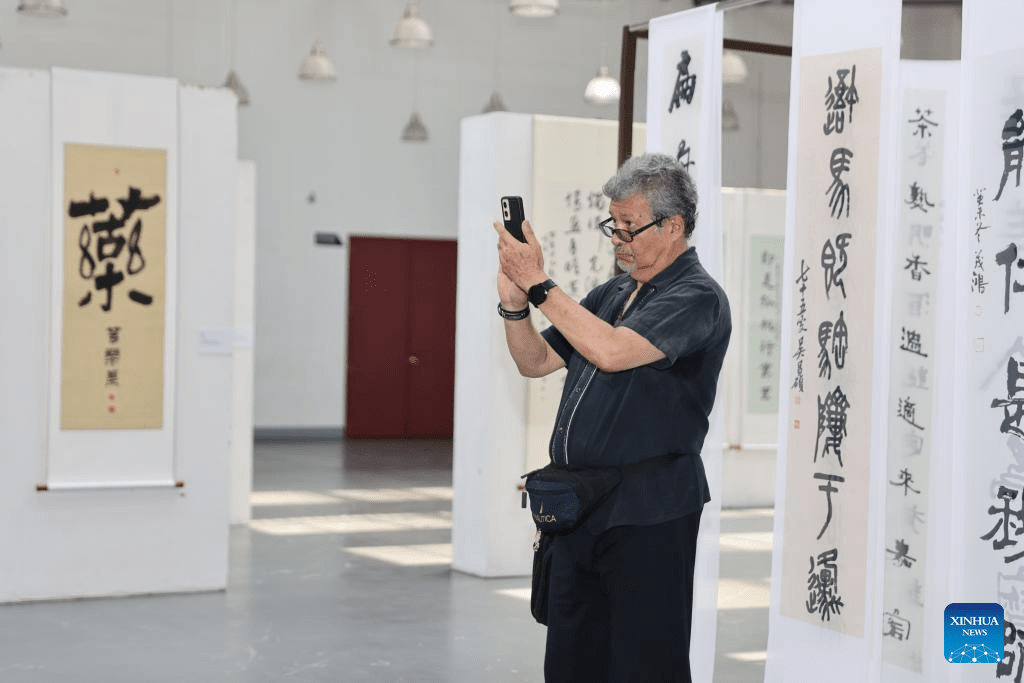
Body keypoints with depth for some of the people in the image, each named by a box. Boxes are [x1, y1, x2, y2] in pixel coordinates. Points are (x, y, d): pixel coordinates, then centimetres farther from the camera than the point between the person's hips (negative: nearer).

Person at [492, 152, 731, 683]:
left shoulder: (696, 297, -10)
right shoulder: (611, 294, 17)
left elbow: (611, 351, -25)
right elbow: (535, 361, 19)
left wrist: (539, 283, -19)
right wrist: (514, 301, 1)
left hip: (646, 514, -8)